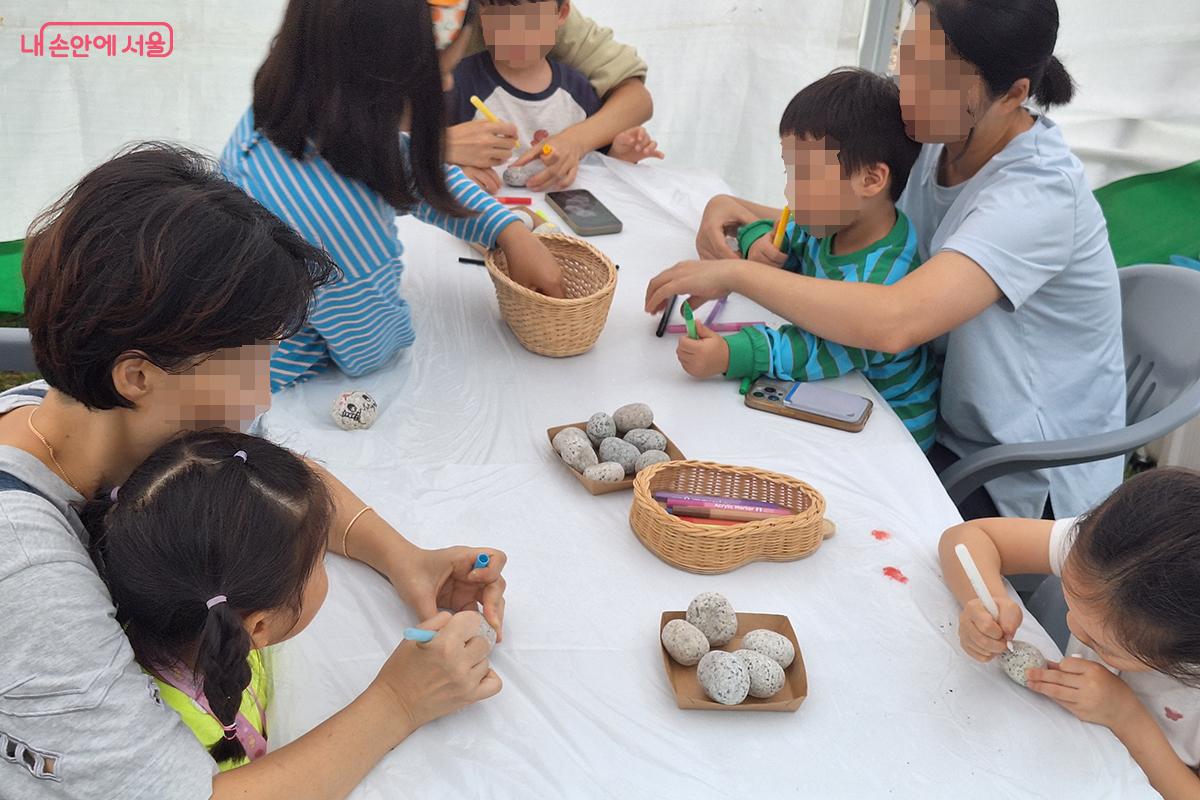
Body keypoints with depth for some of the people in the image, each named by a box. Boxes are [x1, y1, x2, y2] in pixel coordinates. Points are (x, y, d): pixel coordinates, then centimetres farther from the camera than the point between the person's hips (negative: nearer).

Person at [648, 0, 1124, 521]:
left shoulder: (1039, 192, -28)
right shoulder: (942, 143, -5)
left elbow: (893, 322, -43)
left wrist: (737, 273, -34)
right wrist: (748, 213, -12)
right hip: (950, 420, 6)